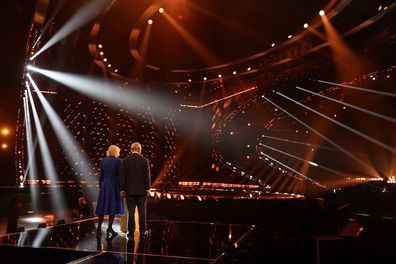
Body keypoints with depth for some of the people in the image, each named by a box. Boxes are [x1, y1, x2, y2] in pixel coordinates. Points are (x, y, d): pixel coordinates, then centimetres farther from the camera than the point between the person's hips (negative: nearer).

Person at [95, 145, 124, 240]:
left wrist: (100, 187, 14)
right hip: (114, 185, -4)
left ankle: (99, 227, 10)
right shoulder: (118, 161, -7)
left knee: (103, 206, 11)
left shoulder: (103, 161, 4)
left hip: (104, 185, 4)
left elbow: (101, 175, 6)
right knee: (113, 207, 3)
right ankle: (109, 228, -2)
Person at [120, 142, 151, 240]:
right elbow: (147, 175, -4)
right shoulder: (144, 160, -3)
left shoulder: (125, 161, 0)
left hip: (130, 190, 1)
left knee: (131, 211, 4)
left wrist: (122, 189, 3)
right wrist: (147, 188, 2)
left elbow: (122, 176, -1)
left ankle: (131, 233, 7)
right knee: (142, 211, 7)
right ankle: (143, 231, 12)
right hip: (142, 190, 0)